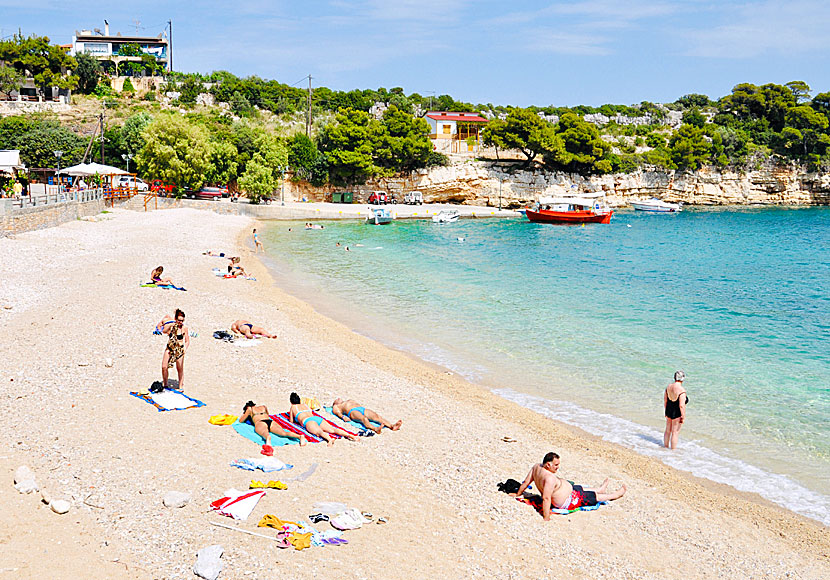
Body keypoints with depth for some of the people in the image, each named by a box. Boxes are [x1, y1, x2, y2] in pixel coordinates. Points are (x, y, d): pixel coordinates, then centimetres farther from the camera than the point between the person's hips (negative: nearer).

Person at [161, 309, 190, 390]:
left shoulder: (184, 328, -6)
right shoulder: (171, 325, -1)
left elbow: (187, 341, -2)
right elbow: (164, 331, -19)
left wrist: (185, 350, -15)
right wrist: (170, 326, -31)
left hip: (179, 350, -2)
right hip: (169, 348, 2)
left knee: (180, 369, 1)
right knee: (164, 367, -1)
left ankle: (181, 386, 14)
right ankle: (164, 384, 17)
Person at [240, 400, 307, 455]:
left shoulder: (250, 409, 26)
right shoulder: (264, 407, 37)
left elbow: (240, 420, 35)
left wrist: (244, 414, 53)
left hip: (259, 423, -4)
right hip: (271, 421, 4)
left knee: (266, 434, -38)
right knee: (284, 433, -21)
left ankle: (268, 443, -75)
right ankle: (300, 436, -50)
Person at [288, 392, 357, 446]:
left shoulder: (293, 407, 25)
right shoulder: (305, 405, 39)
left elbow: (291, 421, 30)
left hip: (308, 421, -5)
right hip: (317, 418, 5)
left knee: (319, 432, -35)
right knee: (333, 429, -16)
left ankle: (330, 439, -68)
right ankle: (349, 435, -40)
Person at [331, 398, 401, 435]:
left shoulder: (351, 400, 44)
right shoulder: (336, 407, 28)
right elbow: (338, 412, 8)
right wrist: (343, 416, -16)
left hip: (362, 408, 5)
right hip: (352, 411, -5)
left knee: (376, 416, -25)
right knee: (364, 419, -38)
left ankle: (392, 426, -48)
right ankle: (376, 429, -67)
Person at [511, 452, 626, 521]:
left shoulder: (537, 467, -12)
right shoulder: (550, 478, -39)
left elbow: (526, 482, -1)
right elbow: (546, 498, -41)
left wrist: (517, 494, 12)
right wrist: (546, 518, -39)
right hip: (568, 501, -9)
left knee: (582, 488, 32)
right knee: (595, 496, 13)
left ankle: (601, 489, 61)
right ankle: (617, 494, 36)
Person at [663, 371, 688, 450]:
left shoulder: (668, 387, -2)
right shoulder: (682, 390, -22)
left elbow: (665, 401, 6)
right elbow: (681, 406, -23)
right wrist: (683, 417, -14)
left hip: (669, 411, 7)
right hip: (677, 414, -7)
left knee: (668, 430, 21)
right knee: (675, 432, 6)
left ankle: (666, 446, 35)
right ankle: (673, 449, 14)